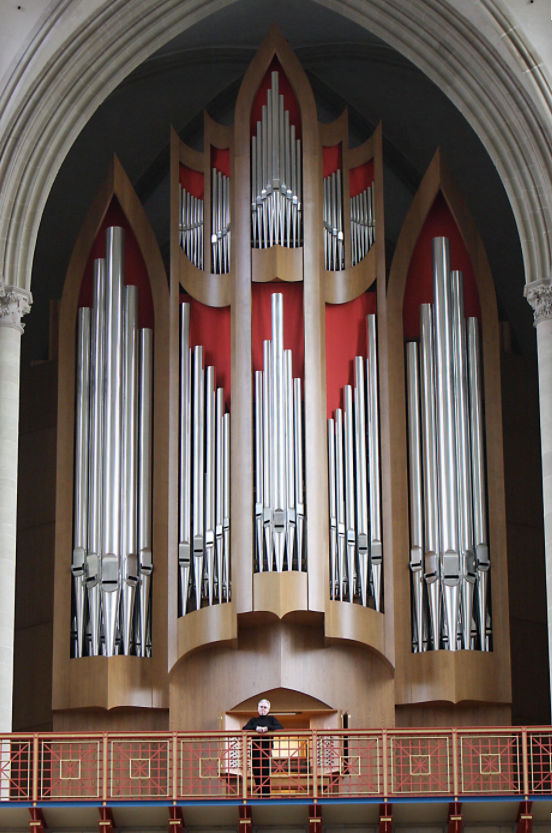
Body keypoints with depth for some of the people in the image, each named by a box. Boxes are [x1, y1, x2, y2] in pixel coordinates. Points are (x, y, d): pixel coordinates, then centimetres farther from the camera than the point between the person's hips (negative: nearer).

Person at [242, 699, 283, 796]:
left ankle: (266, 795, -11)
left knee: (266, 774, -11)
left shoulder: (271, 719, 16)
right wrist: (256, 728, -13)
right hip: (255, 750, 2)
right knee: (257, 774, -4)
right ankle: (259, 795, 1)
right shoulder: (253, 720, 21)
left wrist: (267, 728, -13)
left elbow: (280, 728, 0)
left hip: (267, 749, -2)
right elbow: (245, 728, 4)